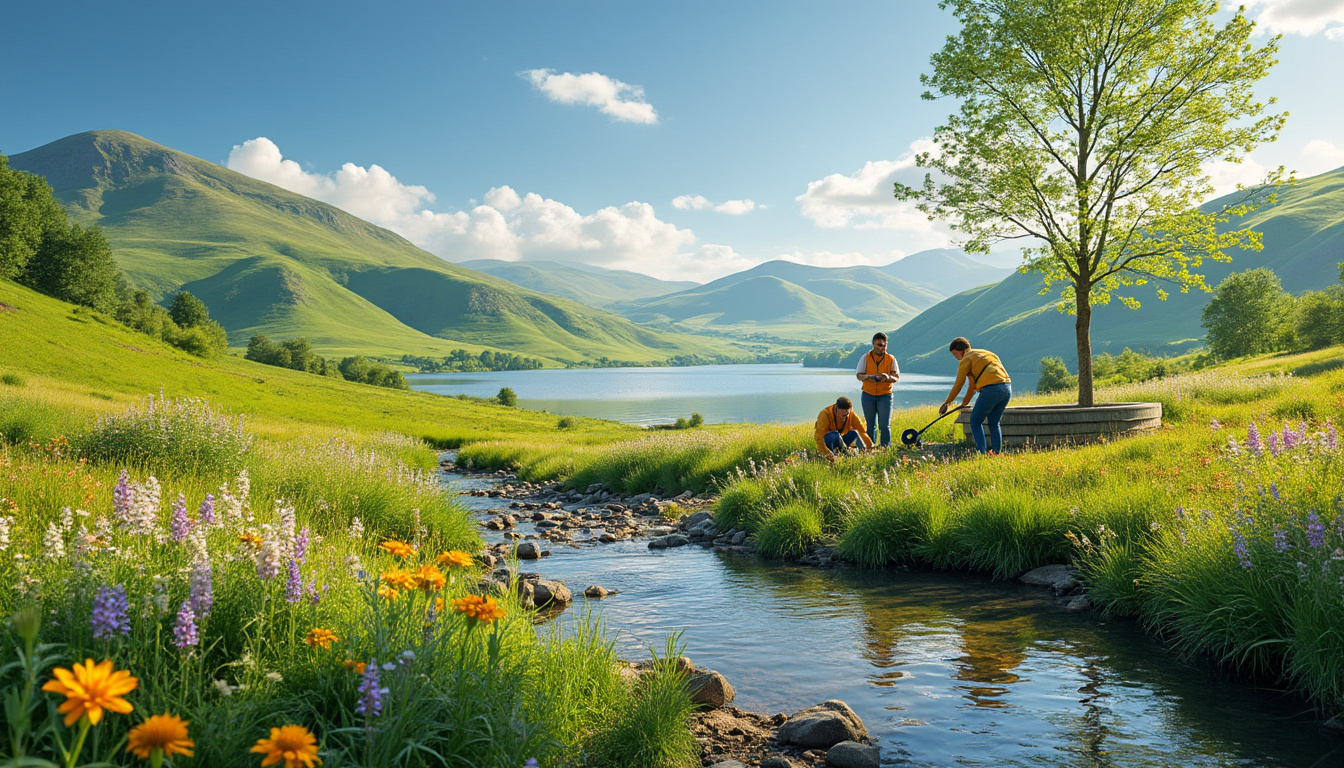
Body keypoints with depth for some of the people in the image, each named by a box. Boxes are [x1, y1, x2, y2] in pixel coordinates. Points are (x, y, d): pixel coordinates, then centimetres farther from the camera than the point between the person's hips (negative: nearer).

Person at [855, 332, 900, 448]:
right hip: (868, 395, 1)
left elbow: (897, 377, -1)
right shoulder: (865, 358, 3)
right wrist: (870, 377, -24)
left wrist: (888, 377, -24)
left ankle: (886, 446, -2)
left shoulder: (891, 359, 4)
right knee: (870, 424, 7)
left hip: (885, 395, -1)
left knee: (884, 424, -7)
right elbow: (858, 375, -4)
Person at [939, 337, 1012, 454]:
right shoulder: (984, 353, 29)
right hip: (1007, 388, 8)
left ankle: (981, 453, -4)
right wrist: (965, 402, 42)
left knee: (976, 422, 4)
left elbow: (958, 384, 4)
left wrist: (947, 403, 13)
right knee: (994, 423, 19)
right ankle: (996, 452, 13)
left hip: (991, 389, -8)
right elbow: (973, 383, 36)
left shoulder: (967, 359, 4)